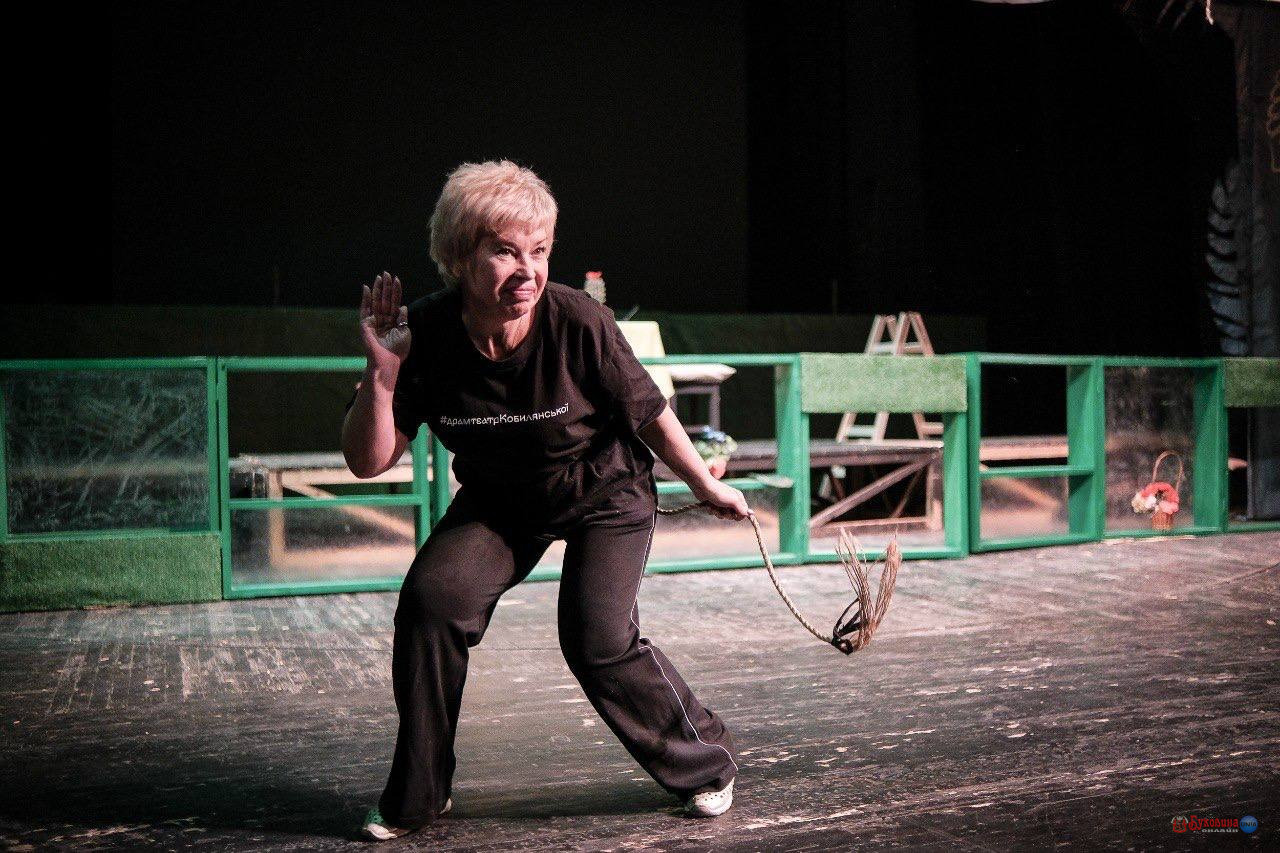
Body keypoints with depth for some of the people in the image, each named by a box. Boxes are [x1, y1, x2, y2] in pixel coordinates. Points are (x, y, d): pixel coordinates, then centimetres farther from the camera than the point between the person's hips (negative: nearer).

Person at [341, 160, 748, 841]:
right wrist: (381, 373, -33)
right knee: (429, 599, -17)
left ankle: (707, 764, 13)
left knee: (598, 639, -17)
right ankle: (416, 795, 4)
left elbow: (650, 414, -12)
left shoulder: (578, 323, -28)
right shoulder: (426, 333, -21)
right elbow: (367, 462, -18)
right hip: (498, 501, 3)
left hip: (607, 492, -3)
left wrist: (707, 487, -1)